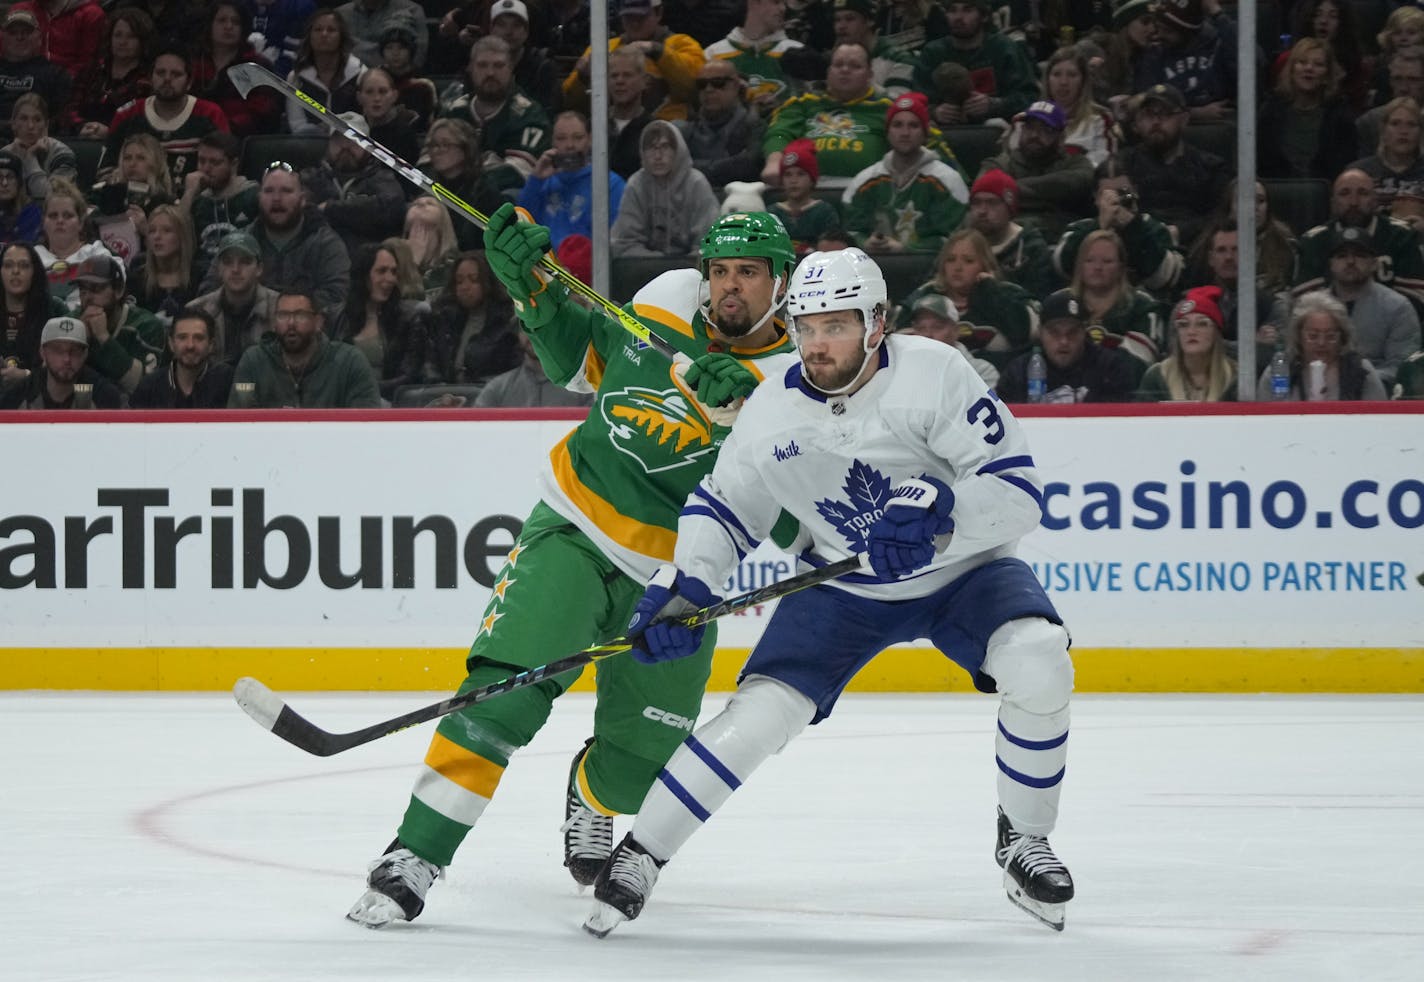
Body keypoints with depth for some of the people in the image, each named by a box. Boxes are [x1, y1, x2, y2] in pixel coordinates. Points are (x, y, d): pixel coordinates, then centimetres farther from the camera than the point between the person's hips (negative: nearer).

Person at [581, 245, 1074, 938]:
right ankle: (639, 854, 3)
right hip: (841, 589, 2)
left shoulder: (934, 374, -24)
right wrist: (682, 587, -14)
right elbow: (722, 506, 2)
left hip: (961, 570, -2)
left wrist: (938, 511, -44)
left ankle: (1023, 840, -6)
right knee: (759, 713, -14)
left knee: (1037, 664, -29)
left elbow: (1018, 491, -27)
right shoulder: (773, 409, -13)